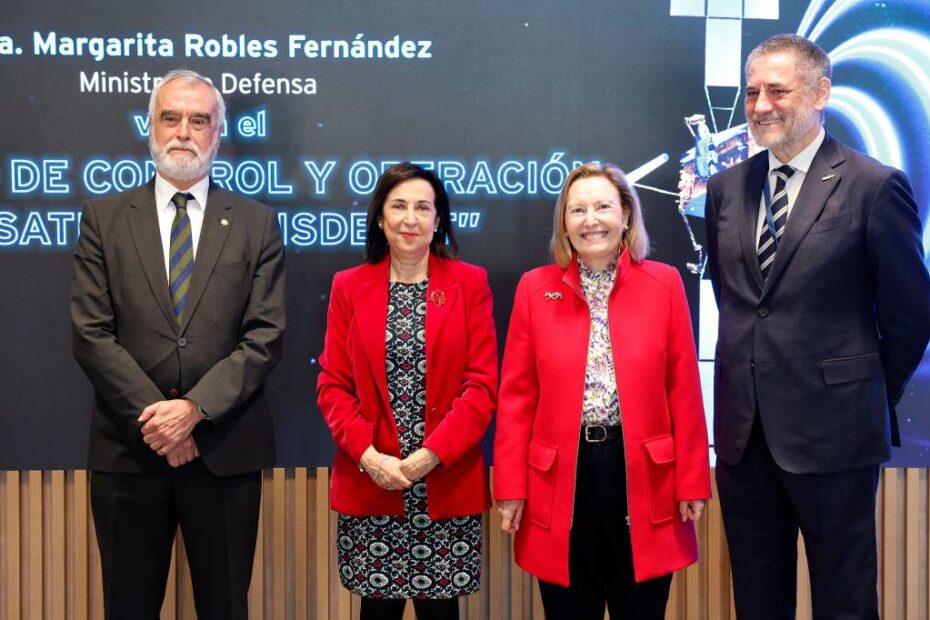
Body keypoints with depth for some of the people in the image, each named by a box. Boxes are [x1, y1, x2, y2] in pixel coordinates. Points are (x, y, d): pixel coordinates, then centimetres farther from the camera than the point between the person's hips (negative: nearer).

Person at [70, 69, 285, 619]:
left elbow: (265, 338, -3)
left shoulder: (257, 223, 4)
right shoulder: (104, 217, 5)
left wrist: (195, 409, -15)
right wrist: (153, 419, -12)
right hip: (128, 450, 1)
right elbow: (91, 333, -2)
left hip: (225, 449, 0)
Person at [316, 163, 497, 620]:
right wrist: (369, 456, -11)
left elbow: (482, 385, -3)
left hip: (447, 484, -1)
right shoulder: (350, 286, 6)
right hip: (369, 484, 1)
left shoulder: (470, 283, 3)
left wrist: (432, 454, -13)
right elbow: (332, 385, 3)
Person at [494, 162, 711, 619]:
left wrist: (692, 481, -1)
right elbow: (516, 396, 2)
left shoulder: (663, 283, 2)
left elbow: (683, 390, 1)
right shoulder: (535, 288, 2)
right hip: (561, 478, 0)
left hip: (643, 475, 0)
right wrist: (511, 487, -1)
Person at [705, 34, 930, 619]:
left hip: (832, 431, -5)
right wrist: (757, 363, 10)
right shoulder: (726, 188, 7)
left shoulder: (875, 187, -9)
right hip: (743, 429, 5)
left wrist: (871, 396, 4)